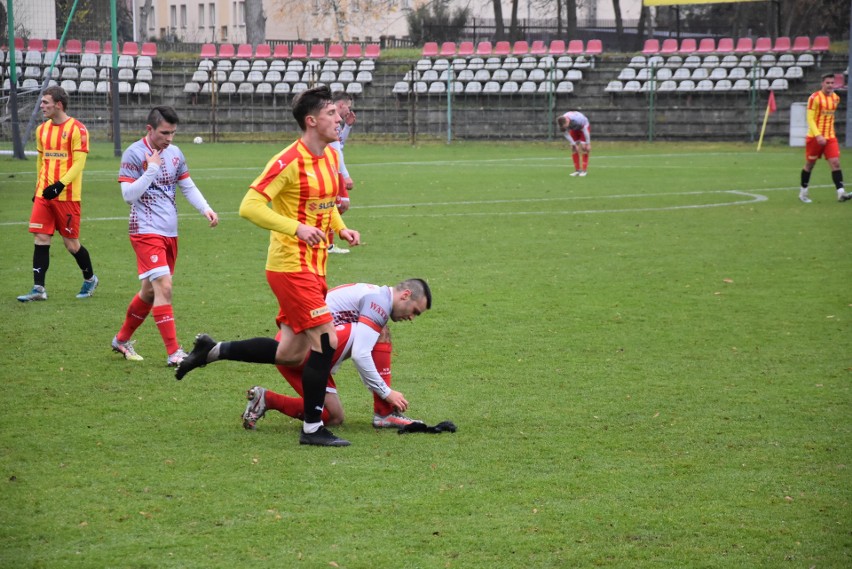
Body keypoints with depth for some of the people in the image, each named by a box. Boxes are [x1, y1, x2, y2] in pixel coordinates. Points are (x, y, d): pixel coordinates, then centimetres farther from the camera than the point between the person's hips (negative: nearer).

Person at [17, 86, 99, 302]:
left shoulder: (76, 129, -10)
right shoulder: (42, 129, 11)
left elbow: (79, 163, -15)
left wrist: (60, 185, -24)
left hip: (67, 195, -6)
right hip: (44, 195, 6)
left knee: (71, 243, 2)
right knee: (41, 239, -2)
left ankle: (90, 278, 25)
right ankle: (38, 288, -2)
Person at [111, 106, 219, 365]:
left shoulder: (175, 153, 9)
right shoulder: (134, 154, -10)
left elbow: (188, 186, 17)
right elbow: (129, 194, -14)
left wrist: (205, 208, 1)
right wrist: (151, 169, -21)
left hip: (170, 232, 7)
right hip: (146, 230, -7)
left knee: (150, 291, 15)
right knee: (164, 286, -17)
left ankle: (122, 339, 32)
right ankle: (173, 352, -18)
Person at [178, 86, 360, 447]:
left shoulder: (331, 157, 10)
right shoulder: (289, 161, -17)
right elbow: (249, 206, -20)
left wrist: (341, 228, 7)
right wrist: (296, 227, -28)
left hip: (314, 267, 9)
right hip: (291, 266, -9)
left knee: (289, 354, 10)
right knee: (325, 341, -11)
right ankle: (312, 429, -1)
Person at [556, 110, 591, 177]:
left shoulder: (578, 120, -42)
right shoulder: (562, 123, -29)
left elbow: (585, 131, -29)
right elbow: (566, 134, -15)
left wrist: (588, 144, -21)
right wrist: (574, 144, -16)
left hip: (584, 127, -4)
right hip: (574, 129, 4)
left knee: (583, 148, -15)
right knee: (573, 148, -5)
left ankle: (584, 170, -14)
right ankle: (577, 170, 2)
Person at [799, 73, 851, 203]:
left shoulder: (836, 98, 8)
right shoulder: (815, 98, -12)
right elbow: (810, 119, -15)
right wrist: (818, 135, -25)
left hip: (830, 137, 5)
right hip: (815, 137, -5)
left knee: (835, 163, -10)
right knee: (810, 164, 6)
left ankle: (841, 193, -19)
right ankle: (803, 192, 22)